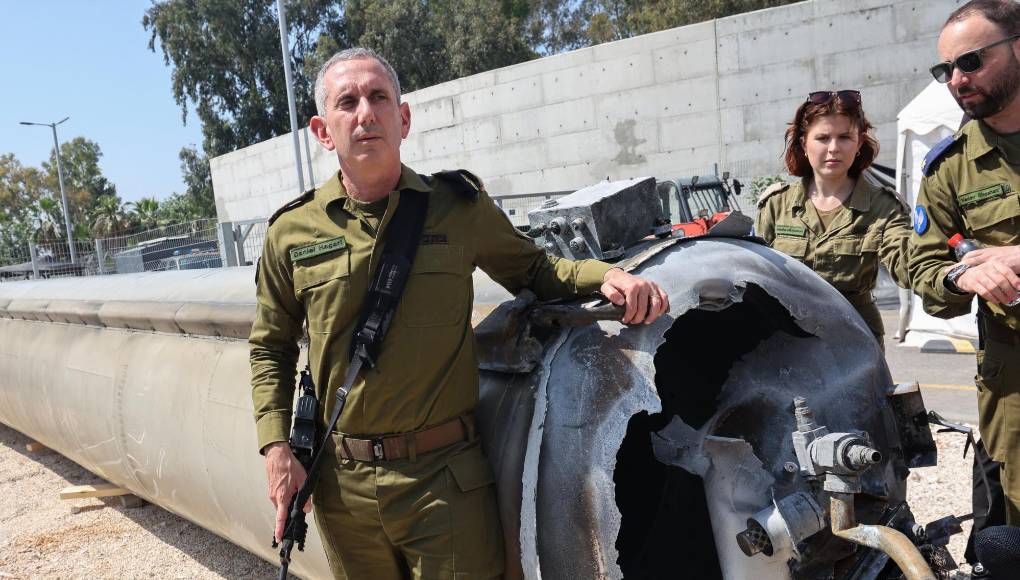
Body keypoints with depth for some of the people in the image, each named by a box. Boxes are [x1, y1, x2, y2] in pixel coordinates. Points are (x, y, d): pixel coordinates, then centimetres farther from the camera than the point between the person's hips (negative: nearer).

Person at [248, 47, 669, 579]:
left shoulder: (459, 206, -2)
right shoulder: (292, 232, 1)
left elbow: (533, 269, 12)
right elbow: (270, 346, 12)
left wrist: (605, 275, -7)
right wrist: (276, 446, 2)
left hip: (447, 480, -1)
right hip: (342, 486, 2)